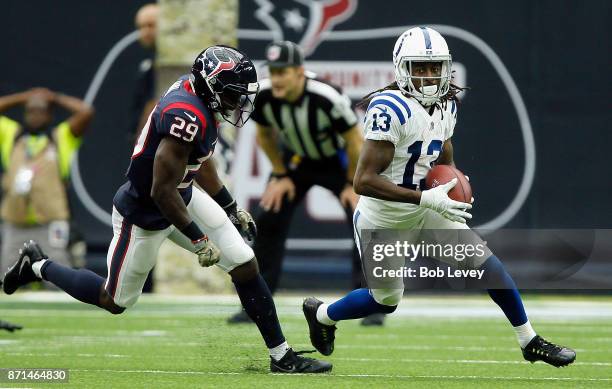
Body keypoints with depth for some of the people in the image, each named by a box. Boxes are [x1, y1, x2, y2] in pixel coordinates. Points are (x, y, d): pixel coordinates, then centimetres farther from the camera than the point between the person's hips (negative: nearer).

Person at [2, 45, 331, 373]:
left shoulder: (195, 92, -4)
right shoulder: (187, 117, -34)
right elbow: (162, 191, -30)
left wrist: (230, 208, 22)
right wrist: (197, 239, -21)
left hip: (183, 197, 9)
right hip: (144, 214, -9)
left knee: (245, 266, 3)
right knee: (115, 301, 12)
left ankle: (281, 355, 10)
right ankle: (38, 266, 33)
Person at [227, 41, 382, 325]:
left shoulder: (327, 98, -38)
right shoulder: (264, 97, -25)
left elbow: (355, 142, -23)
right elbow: (265, 136, -2)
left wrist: (353, 184, -15)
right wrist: (280, 175, -2)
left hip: (337, 160, -4)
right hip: (296, 160, 4)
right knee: (269, 221, -4)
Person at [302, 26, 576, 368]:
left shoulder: (447, 105, -2)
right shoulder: (391, 109, -28)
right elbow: (364, 180, -32)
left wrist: (455, 184, -5)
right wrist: (426, 198, -33)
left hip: (423, 211, 6)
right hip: (382, 220, -6)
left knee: (486, 262, -4)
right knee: (386, 299, 11)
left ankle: (530, 342, 9)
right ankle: (320, 313, 40)